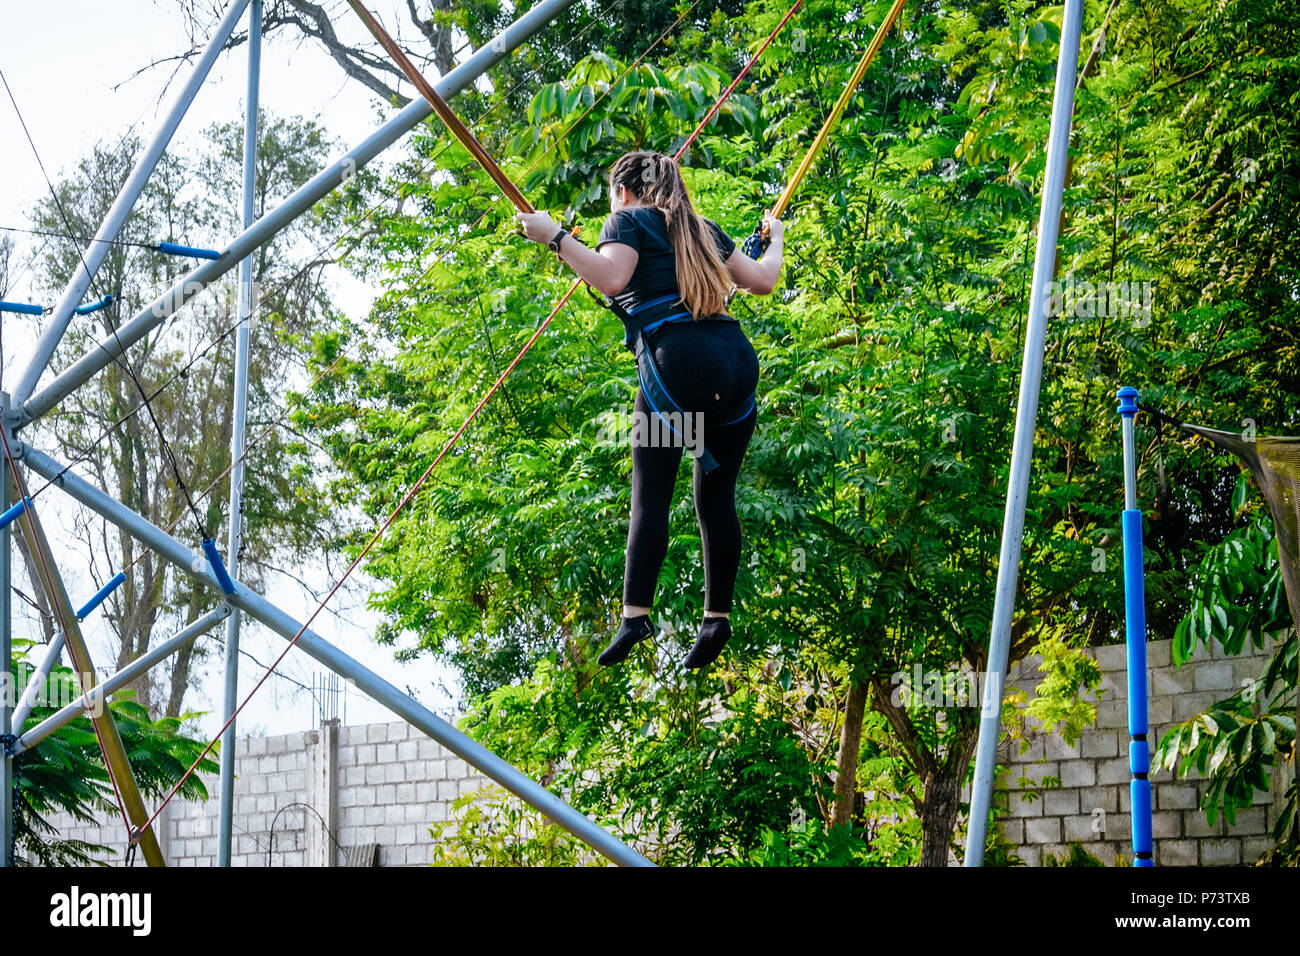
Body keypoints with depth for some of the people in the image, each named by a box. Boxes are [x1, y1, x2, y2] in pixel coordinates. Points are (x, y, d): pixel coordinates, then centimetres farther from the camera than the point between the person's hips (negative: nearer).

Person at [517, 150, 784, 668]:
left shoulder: (628, 220, 9)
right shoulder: (702, 228, 26)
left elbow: (612, 278, -10)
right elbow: (762, 281, 30)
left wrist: (556, 237, -3)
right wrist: (775, 239, 50)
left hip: (677, 359, -5)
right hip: (738, 359, 6)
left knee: (650, 494, -4)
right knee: (716, 496, 10)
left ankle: (636, 615, -14)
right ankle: (717, 617, 7)